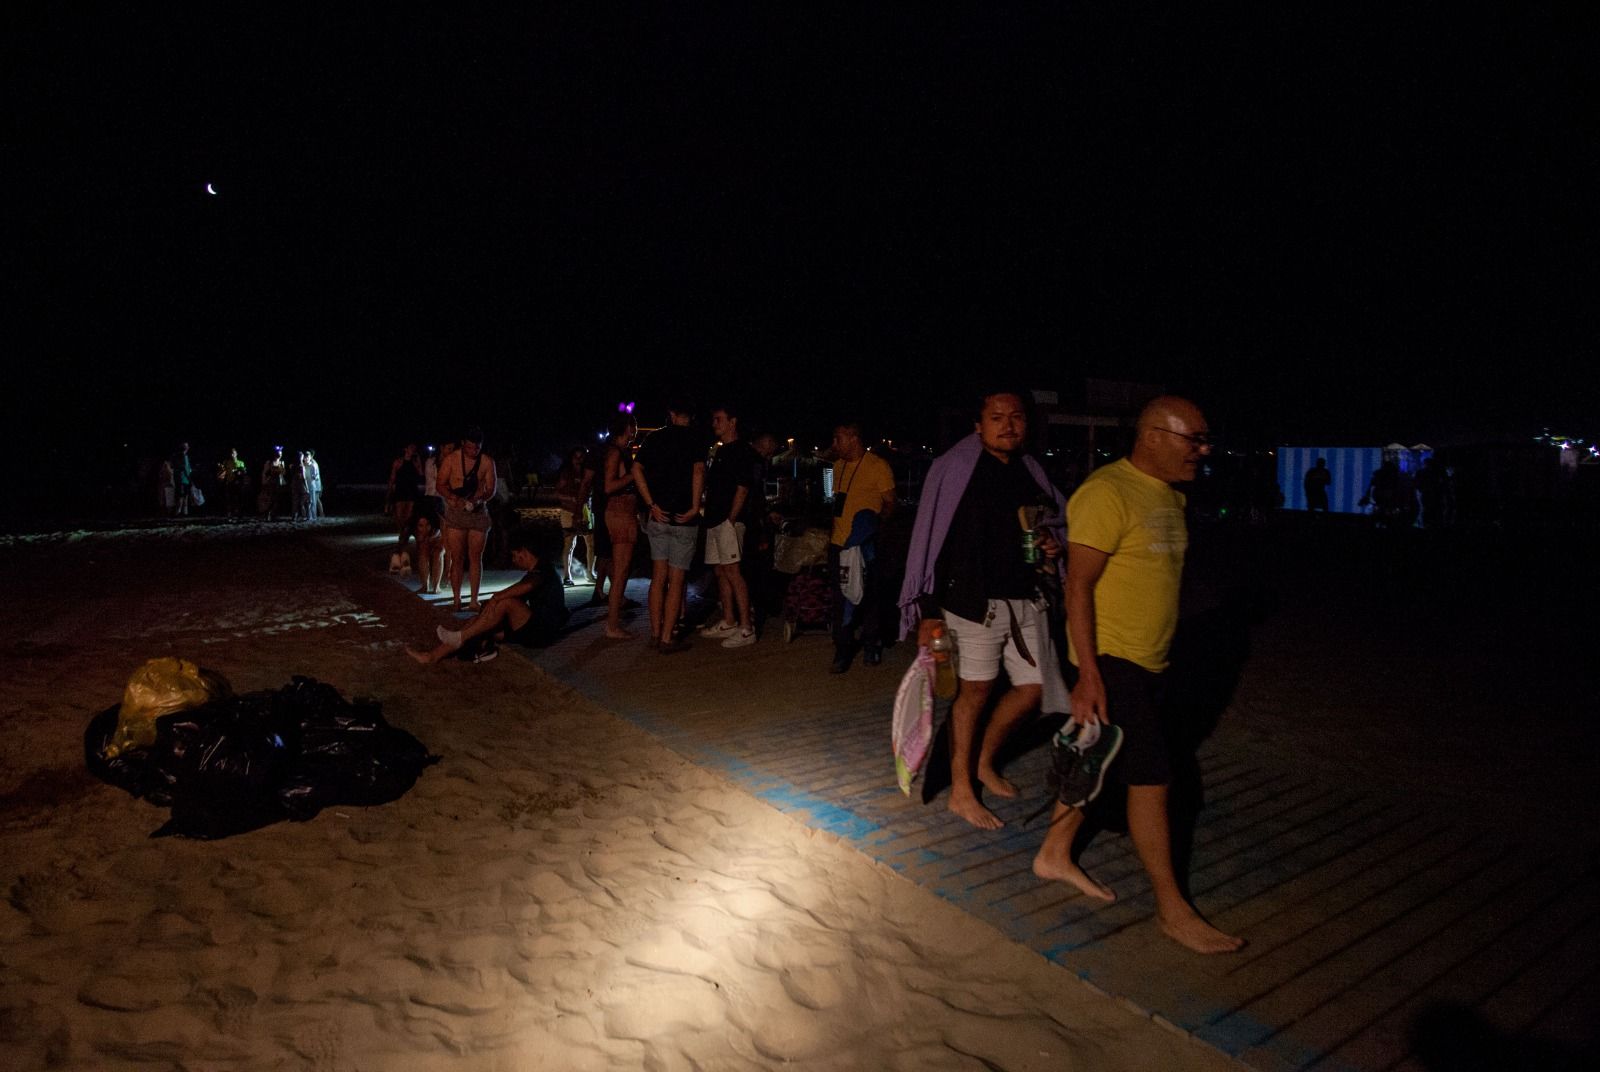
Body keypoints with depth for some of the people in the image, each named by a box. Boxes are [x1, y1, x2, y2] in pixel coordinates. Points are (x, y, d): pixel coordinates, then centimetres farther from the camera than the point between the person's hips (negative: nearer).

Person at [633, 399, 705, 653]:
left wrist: (651, 504, -2)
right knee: (676, 581, 1)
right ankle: (666, 639, 3)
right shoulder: (696, 440, -4)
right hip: (684, 519, -4)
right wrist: (695, 507, -15)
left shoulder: (655, 437, 8)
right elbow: (698, 471, -20)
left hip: (658, 516, 4)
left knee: (658, 577, 12)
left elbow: (637, 470, -1)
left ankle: (655, 634, 15)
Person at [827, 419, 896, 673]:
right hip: (839, 544, 5)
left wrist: (876, 523, -21)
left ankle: (871, 645, 24)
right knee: (841, 601, 5)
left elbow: (889, 503, -6)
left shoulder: (878, 466, -7)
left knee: (870, 598, 7)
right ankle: (842, 652, 12)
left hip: (866, 545, -5)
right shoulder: (838, 466, 14)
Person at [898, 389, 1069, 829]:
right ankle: (961, 790, 20)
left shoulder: (1031, 471, 9)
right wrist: (928, 612, -15)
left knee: (1031, 687, 11)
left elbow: (1058, 520, 25)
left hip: (1027, 600, 7)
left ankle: (984, 763, 34)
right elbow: (931, 541, -12)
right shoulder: (954, 468, -10)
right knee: (974, 691, 3)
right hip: (976, 602, -6)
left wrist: (1053, 544, 0)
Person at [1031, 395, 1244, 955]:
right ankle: (1173, 910, 9)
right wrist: (1089, 674, -24)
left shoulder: (1171, 495, 11)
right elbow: (1078, 585, -21)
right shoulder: (1108, 493, -18)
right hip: (1109, 658, -9)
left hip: (1146, 658, 9)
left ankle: (1054, 854, 33)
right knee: (1151, 778, -4)